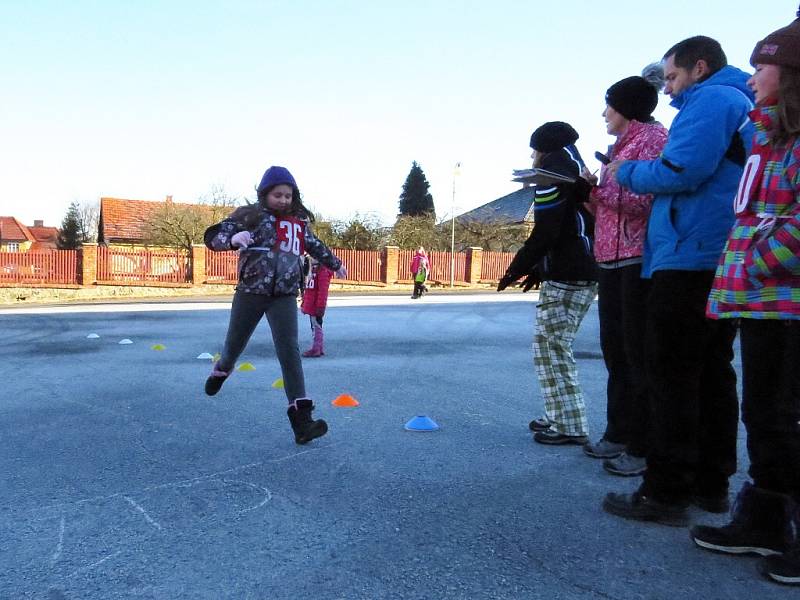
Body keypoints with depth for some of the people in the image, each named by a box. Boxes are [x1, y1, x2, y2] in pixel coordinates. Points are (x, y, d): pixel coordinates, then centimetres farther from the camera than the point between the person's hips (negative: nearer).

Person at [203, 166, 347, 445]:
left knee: (289, 351, -11)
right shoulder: (249, 214, -2)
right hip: (250, 292, -1)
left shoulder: (299, 220, 10)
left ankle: (301, 421, -16)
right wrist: (232, 238, -28)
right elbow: (213, 236, -7)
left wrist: (335, 264, 38)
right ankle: (222, 370, 53)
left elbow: (315, 245, 28)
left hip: (284, 296, 1)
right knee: (235, 345, 15)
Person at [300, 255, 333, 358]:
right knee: (315, 326, 14)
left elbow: (323, 290, -20)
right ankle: (319, 349, 21)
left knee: (316, 326, -3)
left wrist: (320, 306, -23)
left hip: (316, 305, -10)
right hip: (310, 304, 10)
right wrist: (304, 303, 24)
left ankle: (316, 349, 3)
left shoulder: (322, 271, -15)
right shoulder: (311, 269, 16)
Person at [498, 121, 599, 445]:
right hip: (585, 275, 10)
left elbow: (544, 234, -17)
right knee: (553, 346, 16)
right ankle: (560, 416, 21)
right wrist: (540, 270, 21)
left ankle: (570, 427, -2)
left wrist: (516, 270, -8)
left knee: (551, 348, -5)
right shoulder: (578, 175, 22)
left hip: (564, 279, -10)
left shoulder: (553, 178, -8)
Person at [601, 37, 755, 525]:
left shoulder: (710, 100, -6)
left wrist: (627, 172, -3)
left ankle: (666, 493, -2)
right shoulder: (744, 106, 24)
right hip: (722, 264, 10)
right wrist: (633, 174, 16)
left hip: (690, 259, -10)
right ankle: (712, 484, 20)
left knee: (672, 377, -7)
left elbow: (681, 171, -20)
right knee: (713, 373, 12)